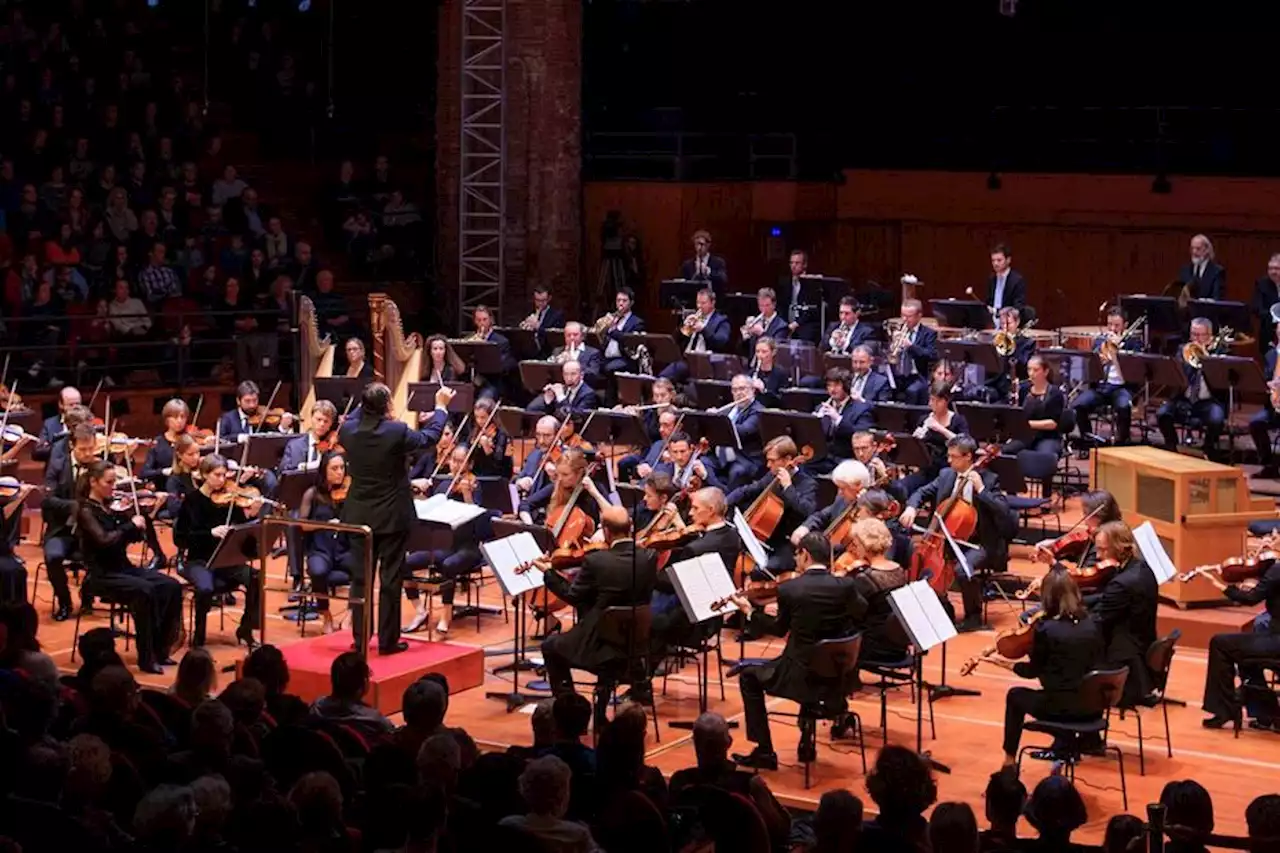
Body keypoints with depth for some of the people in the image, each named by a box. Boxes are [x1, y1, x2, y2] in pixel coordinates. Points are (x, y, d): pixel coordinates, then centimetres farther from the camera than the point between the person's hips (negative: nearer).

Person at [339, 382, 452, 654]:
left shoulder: (348, 430, -9)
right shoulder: (396, 432, -18)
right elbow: (429, 437, 0)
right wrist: (441, 407, 13)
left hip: (359, 516, 4)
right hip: (392, 517, -4)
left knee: (360, 577, 12)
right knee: (390, 579, 4)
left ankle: (360, 638, 16)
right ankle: (387, 640, 7)